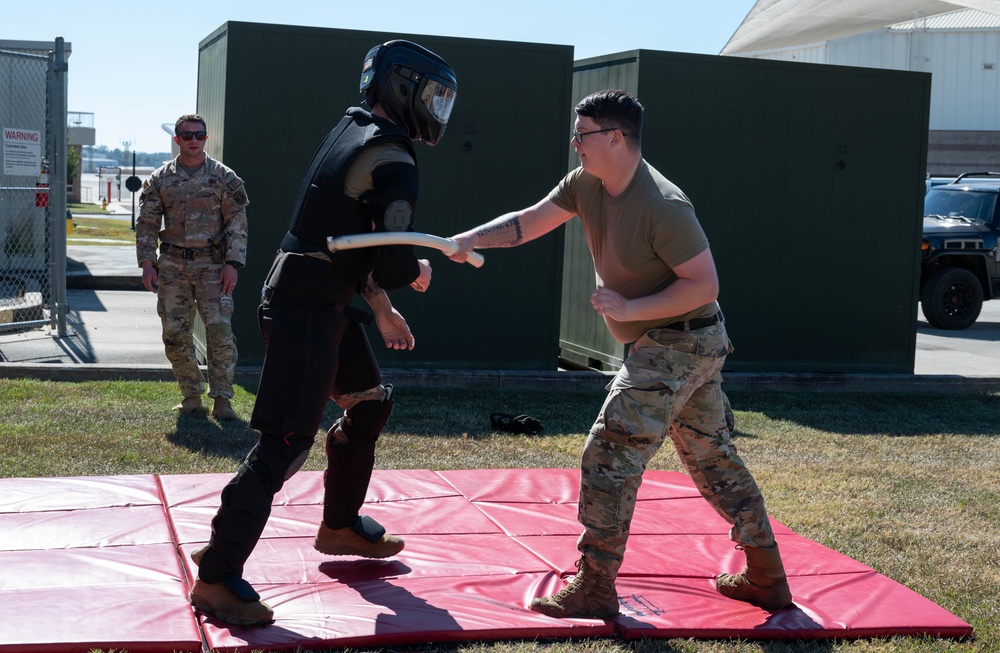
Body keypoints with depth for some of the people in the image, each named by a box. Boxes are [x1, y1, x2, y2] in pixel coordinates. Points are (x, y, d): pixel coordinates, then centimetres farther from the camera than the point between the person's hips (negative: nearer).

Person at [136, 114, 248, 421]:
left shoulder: (224, 177, 3)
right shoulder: (160, 179, 8)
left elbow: (237, 223, 1)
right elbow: (146, 223, 9)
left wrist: (232, 263, -8)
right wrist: (147, 263, -1)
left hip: (212, 265, -2)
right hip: (172, 265, 2)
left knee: (220, 331, -10)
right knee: (175, 334, 3)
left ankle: (222, 399, -2)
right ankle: (191, 396, 17)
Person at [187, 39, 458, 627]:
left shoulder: (353, 134, 14)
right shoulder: (393, 163, -16)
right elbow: (394, 265, -22)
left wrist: (382, 308, 21)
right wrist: (419, 271, 1)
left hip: (324, 302, 10)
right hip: (307, 310, -10)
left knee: (371, 402, 22)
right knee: (286, 443, -9)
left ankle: (340, 524, 35)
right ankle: (216, 578, -4)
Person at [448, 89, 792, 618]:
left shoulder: (663, 207, -25)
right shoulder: (587, 183, 0)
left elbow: (704, 284, -23)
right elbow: (529, 222, 6)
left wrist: (629, 309, -25)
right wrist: (470, 239, -9)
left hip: (678, 345, -10)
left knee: (608, 456, -10)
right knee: (712, 456, 16)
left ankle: (594, 588, -2)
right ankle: (766, 576, 27)